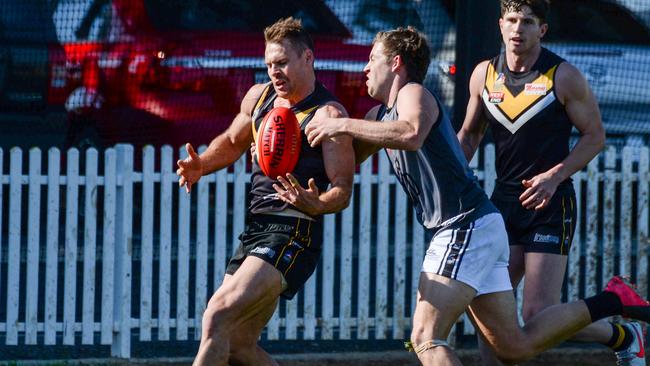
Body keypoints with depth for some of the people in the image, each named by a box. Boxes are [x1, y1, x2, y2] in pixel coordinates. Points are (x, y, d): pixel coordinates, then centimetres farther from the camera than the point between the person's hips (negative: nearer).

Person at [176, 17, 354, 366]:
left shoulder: (328, 114, -10)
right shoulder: (258, 97, 13)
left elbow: (342, 189, -13)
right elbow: (233, 142, 32)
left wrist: (316, 204, -35)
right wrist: (200, 165, 12)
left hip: (292, 234, -9)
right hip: (255, 229, 9)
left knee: (217, 317, -23)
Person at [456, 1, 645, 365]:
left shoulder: (564, 76, -9)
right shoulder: (484, 75, 4)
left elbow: (595, 136, -3)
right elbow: (470, 134, 19)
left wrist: (554, 175, -16)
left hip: (550, 204, -5)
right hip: (504, 200, 5)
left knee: (539, 315, -10)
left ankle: (624, 337, 15)